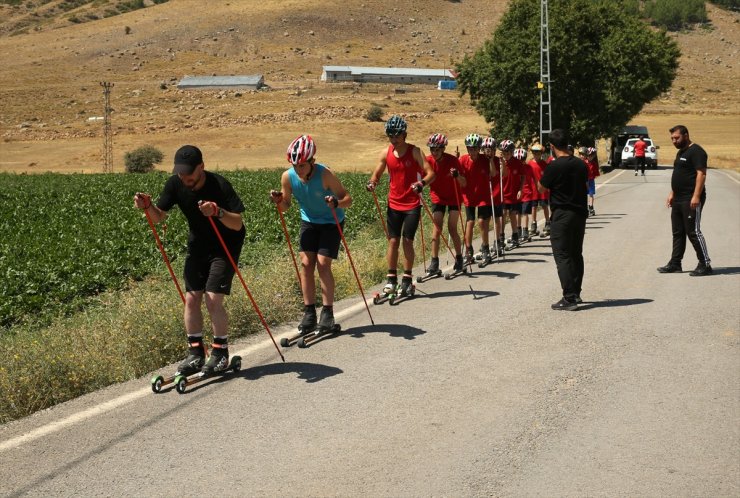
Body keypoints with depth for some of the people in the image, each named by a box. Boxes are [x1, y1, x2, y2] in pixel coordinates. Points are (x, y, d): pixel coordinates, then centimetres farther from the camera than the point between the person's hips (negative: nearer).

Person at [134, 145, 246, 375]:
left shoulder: (219, 185, -26)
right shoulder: (175, 184, -10)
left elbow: (237, 224, -27)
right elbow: (159, 217, -4)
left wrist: (218, 212, -45)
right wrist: (148, 206, -25)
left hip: (225, 245, -5)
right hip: (197, 245, 5)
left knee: (213, 299, -13)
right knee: (191, 298, -2)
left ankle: (221, 352, 3)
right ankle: (195, 353, 9)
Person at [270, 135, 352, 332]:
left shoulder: (325, 175, -29)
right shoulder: (288, 177, -17)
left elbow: (348, 199, -24)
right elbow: (285, 206, -3)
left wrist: (336, 203, -45)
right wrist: (279, 201, -25)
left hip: (331, 222, -4)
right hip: (309, 221, 4)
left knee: (323, 265, -10)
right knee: (306, 264, -3)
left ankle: (328, 313, 1)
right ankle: (309, 313, 4)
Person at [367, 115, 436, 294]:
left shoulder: (414, 151, -8)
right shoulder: (386, 153, 1)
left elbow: (430, 173, -13)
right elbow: (377, 174, 8)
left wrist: (422, 183, -33)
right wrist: (372, 182, -14)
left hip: (412, 204, -3)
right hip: (394, 204, 3)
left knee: (407, 240, -3)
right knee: (393, 240, 1)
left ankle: (407, 279, 7)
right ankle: (391, 279, 8)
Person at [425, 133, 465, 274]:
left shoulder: (452, 160, -20)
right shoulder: (428, 161, -14)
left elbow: (463, 184, -22)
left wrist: (457, 175, -43)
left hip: (454, 197, -2)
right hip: (438, 197, 2)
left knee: (452, 228, -6)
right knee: (437, 228, -7)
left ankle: (459, 258, 8)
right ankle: (434, 261, -4)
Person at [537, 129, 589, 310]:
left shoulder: (554, 166, -16)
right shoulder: (581, 164, 3)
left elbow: (541, 188, -4)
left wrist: (542, 177, 13)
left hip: (562, 216, -7)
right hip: (580, 214, 7)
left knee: (563, 256, -3)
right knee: (576, 254, 16)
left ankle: (569, 298, -8)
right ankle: (576, 293, 25)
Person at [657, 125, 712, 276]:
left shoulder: (696, 151, -12)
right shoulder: (681, 152, 19)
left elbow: (701, 174, -20)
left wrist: (696, 196, -26)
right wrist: (672, 194, 20)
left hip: (691, 200, -10)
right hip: (678, 200, 10)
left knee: (694, 232, -9)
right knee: (678, 232, 13)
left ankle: (705, 265, -3)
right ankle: (675, 263, 19)